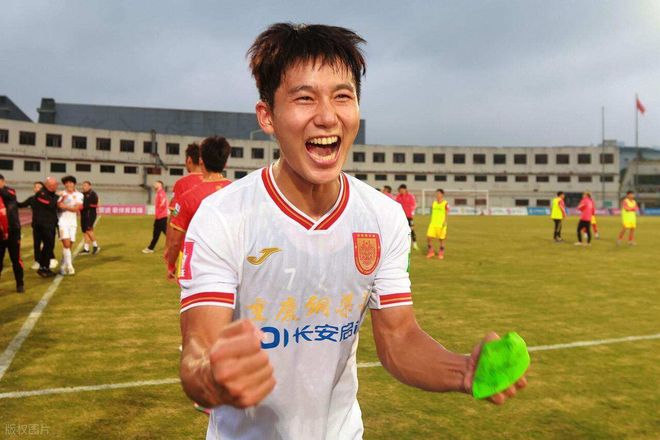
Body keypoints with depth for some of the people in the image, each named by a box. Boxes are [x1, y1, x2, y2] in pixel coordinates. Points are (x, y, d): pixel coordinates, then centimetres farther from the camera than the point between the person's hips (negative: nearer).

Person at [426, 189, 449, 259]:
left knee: (441, 239, 3)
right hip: (433, 224, 5)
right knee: (428, 237, -3)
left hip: (441, 225, -5)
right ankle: (431, 252, 13)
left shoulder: (445, 203, -6)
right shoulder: (434, 202, 11)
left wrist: (444, 223, -19)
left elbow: (447, 214, -8)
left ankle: (441, 254, 17)